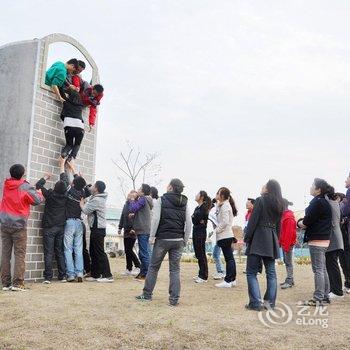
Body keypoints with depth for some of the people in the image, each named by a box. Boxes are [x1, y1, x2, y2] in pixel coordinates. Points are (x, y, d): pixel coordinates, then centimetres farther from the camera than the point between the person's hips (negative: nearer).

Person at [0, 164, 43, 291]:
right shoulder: (26, 188, -10)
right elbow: (38, 200, -4)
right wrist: (39, 192, 19)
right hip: (19, 226, -4)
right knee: (20, 254, -1)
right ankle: (17, 283, -6)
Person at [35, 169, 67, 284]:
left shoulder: (50, 194, -10)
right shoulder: (66, 197, -1)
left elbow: (38, 185, -1)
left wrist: (45, 177, 16)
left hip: (49, 228, -3)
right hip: (61, 228, 4)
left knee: (49, 253, -3)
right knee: (60, 252, 10)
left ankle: (48, 277, -6)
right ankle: (63, 276, 9)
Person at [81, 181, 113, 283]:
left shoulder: (96, 200, -17)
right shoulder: (98, 198, 13)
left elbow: (85, 210, -16)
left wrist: (81, 202, 0)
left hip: (98, 229, -10)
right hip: (97, 228, 10)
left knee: (100, 252, -8)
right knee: (93, 252, 14)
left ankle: (108, 276, -6)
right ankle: (95, 274, 20)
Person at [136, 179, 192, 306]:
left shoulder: (162, 200, -3)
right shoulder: (185, 203, 7)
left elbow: (156, 220, -10)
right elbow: (188, 223, 4)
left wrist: (152, 236, -4)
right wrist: (185, 240, 10)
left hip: (162, 239, -3)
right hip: (178, 241, 3)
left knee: (153, 267, 10)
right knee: (175, 269, 6)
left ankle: (147, 294, 18)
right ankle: (174, 299, 5)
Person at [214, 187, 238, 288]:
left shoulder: (224, 205, -13)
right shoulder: (226, 204, 16)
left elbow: (224, 221, -21)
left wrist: (216, 230, -12)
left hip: (224, 235, -10)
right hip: (228, 235, 10)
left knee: (228, 258, -7)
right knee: (230, 258, 12)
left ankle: (228, 281, -5)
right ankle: (232, 279, 18)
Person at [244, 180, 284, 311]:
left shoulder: (261, 200, -8)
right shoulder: (279, 205, 12)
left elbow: (253, 221, -12)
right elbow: (278, 225, 15)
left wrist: (247, 238, -8)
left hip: (258, 241, -6)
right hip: (272, 242, 7)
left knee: (251, 272, -1)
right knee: (271, 273, 10)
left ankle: (255, 303, -5)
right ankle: (270, 302, 11)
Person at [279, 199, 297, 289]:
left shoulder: (289, 217, -16)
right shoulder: (284, 215, 13)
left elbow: (289, 232, -21)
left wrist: (286, 245, -21)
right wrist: (281, 242, 16)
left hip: (288, 243, -10)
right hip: (284, 243, 10)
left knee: (288, 262, -5)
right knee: (286, 261, 14)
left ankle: (289, 281, 0)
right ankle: (290, 280, 22)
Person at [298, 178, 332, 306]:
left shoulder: (317, 202, -16)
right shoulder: (324, 202, 14)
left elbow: (306, 221, -19)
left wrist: (300, 223, 0)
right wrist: (304, 223, -1)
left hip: (316, 240, -10)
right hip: (324, 239, 10)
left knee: (318, 270, -5)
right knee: (323, 269, 15)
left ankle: (318, 299, -1)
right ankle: (325, 295, 23)